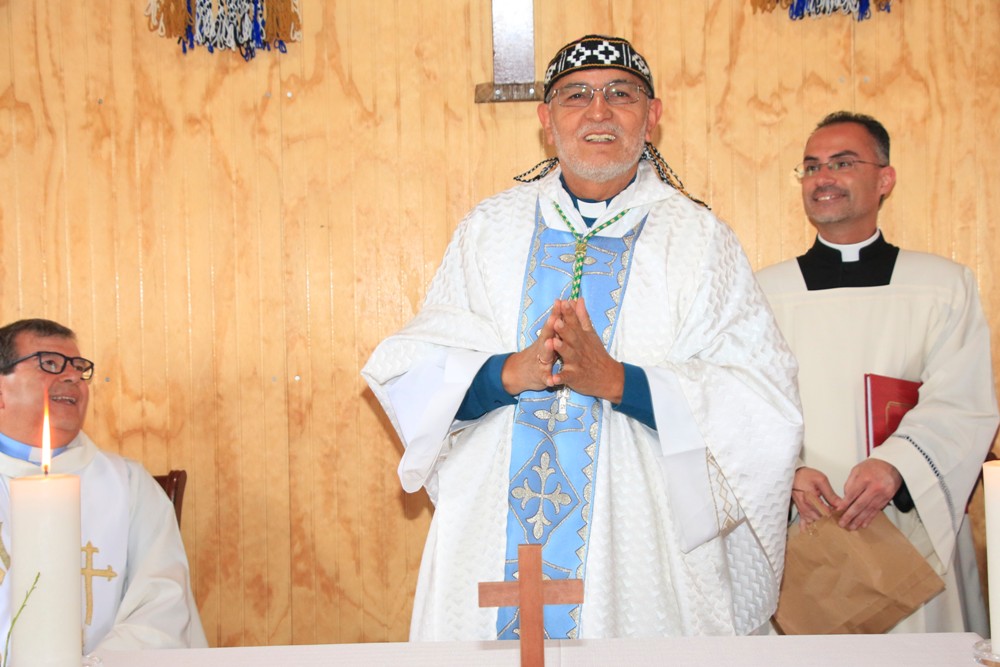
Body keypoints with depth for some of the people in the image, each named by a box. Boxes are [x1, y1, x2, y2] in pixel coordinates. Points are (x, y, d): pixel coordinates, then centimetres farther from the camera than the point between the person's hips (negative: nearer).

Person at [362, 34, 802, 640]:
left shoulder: (699, 239, 2)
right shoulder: (490, 228, 9)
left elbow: (764, 404, -7)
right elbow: (408, 369, 3)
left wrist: (617, 380, -19)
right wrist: (511, 372, -16)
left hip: (639, 552, -1)